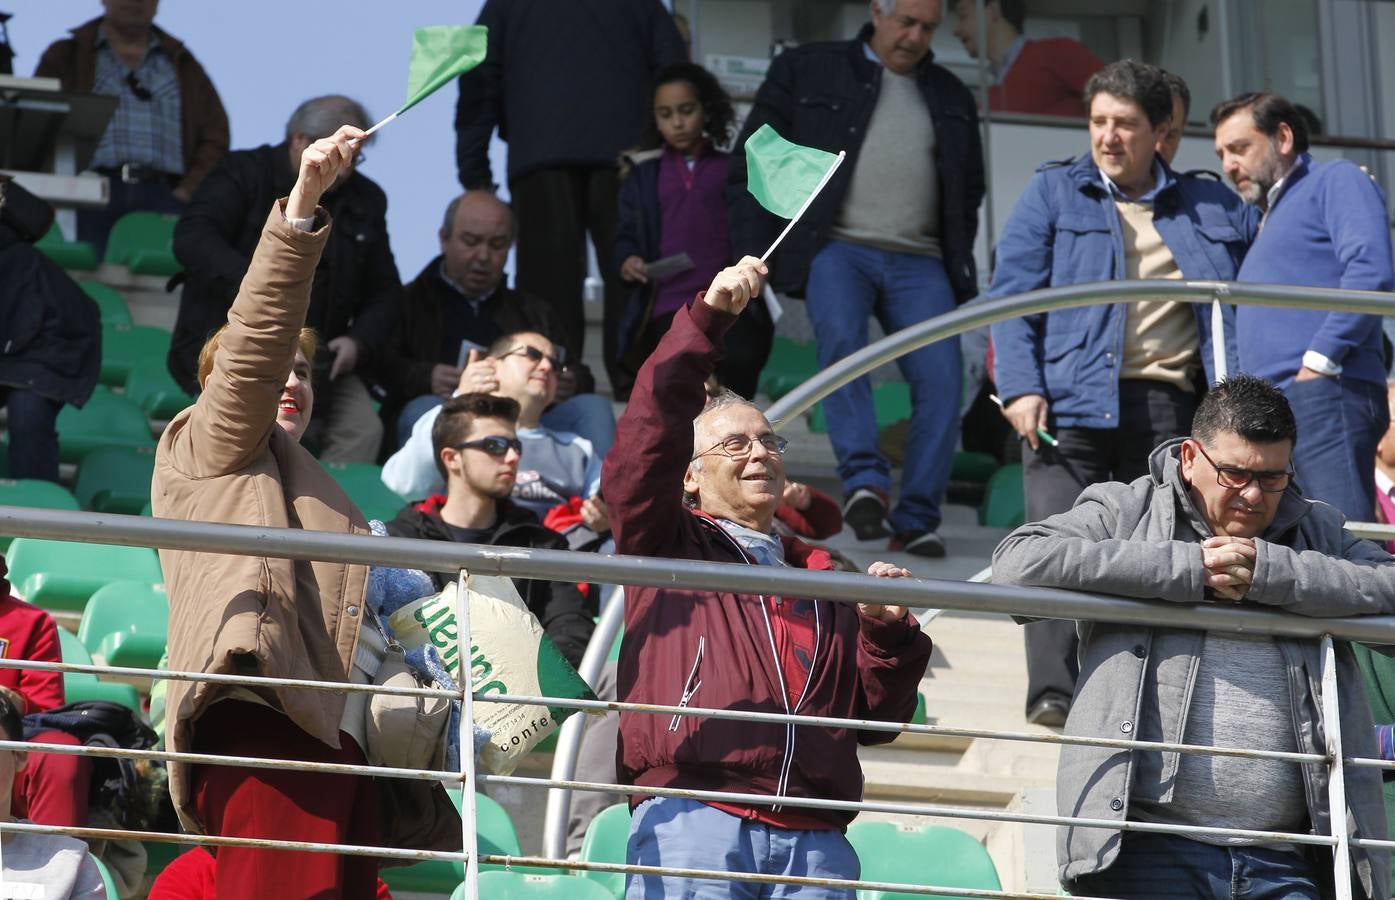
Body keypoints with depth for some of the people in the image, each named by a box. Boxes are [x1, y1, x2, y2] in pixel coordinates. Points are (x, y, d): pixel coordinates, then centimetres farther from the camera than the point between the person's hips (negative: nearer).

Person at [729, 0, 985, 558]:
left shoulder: (950, 97, 22)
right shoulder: (805, 71, 11)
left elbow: (969, 187, 30)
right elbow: (753, 166, 9)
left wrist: (960, 265, 16)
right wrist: (752, 256, -1)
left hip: (918, 260, 3)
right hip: (837, 246, -3)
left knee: (941, 376, -17)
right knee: (842, 339, -33)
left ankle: (916, 519, -13)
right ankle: (864, 480, -38)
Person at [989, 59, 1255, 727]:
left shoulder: (1214, 209, 17)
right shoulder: (1052, 194, 12)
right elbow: (1012, 294, 7)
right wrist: (1020, 389, -6)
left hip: (1171, 413, 2)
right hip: (1071, 402, -2)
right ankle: (1053, 695, -15)